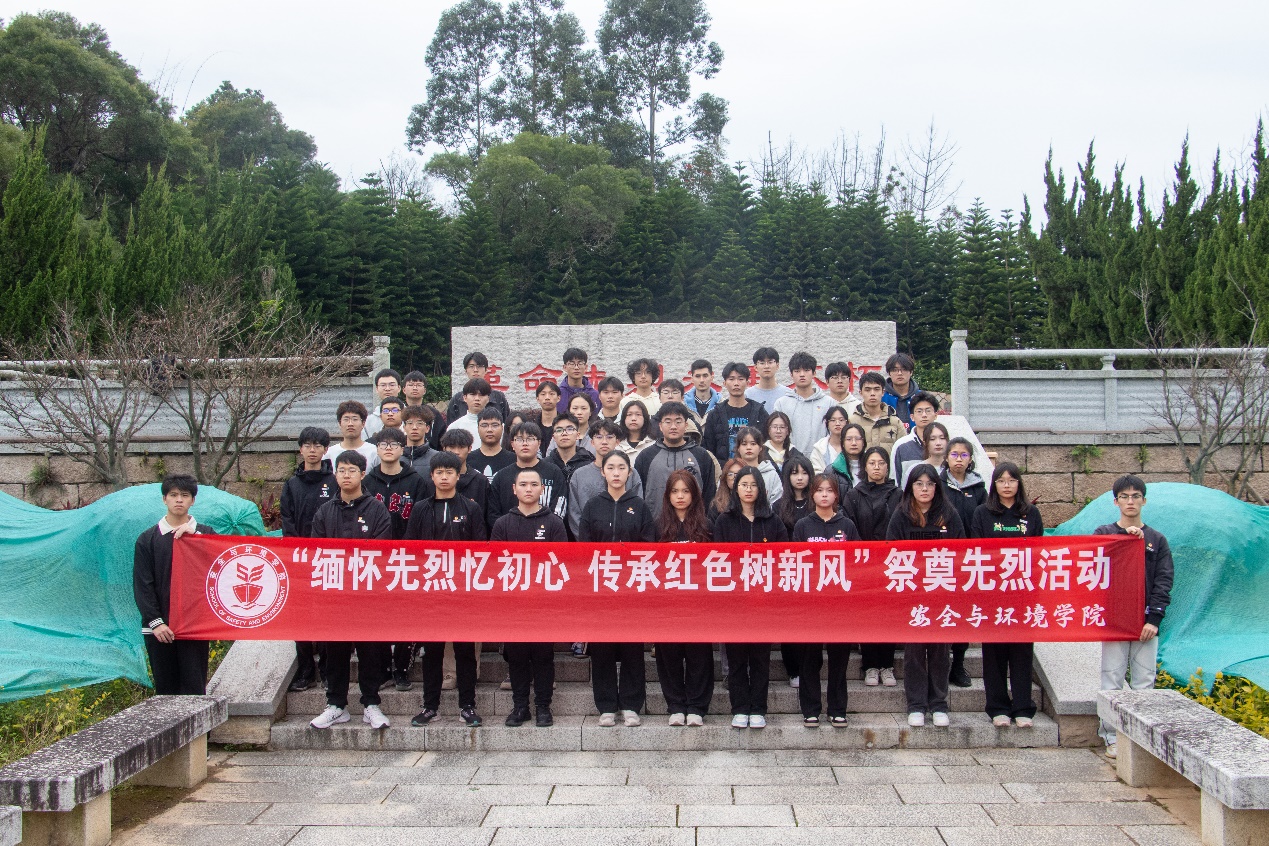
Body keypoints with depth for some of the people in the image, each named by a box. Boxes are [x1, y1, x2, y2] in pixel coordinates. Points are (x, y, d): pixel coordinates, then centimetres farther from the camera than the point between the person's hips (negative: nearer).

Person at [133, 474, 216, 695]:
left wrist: (194, 534, -8)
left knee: (195, 688, -4)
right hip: (158, 628, 1)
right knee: (165, 689, 4)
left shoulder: (206, 535, 9)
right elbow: (142, 586, 3)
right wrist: (155, 622, -7)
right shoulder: (147, 539, 9)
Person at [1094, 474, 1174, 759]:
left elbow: (1164, 581, 4)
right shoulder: (1103, 533, 9)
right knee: (1112, 683, -2)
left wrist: (1154, 618, -7)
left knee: (1144, 684, 1)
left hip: (1146, 621, 1)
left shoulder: (1157, 540, 12)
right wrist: (1125, 534, -16)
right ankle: (1112, 737, 4)